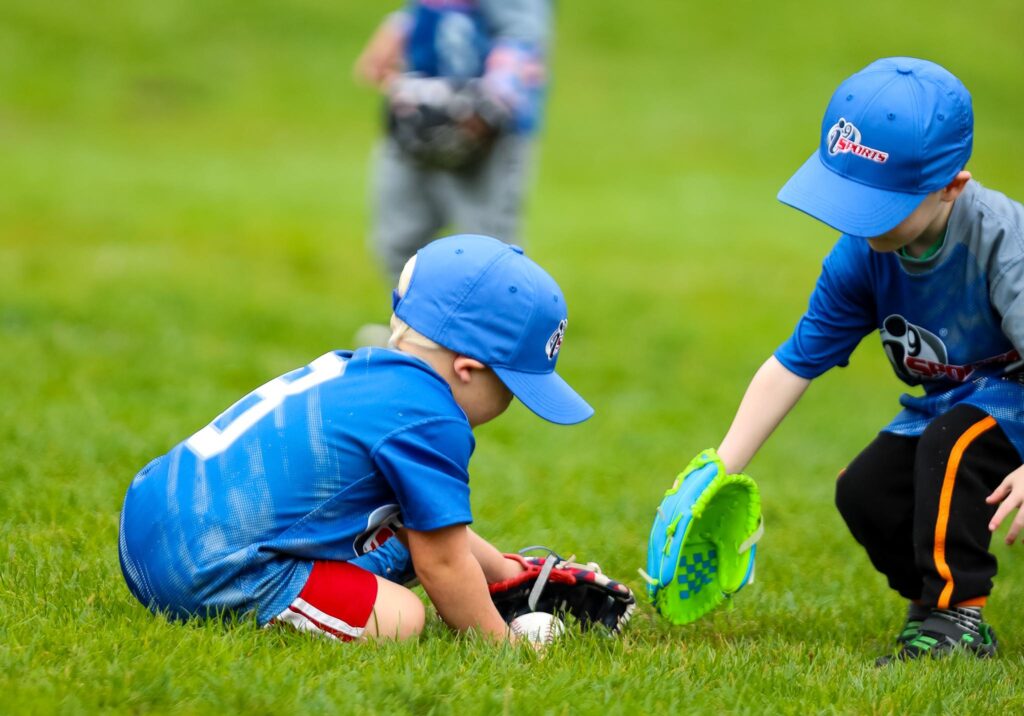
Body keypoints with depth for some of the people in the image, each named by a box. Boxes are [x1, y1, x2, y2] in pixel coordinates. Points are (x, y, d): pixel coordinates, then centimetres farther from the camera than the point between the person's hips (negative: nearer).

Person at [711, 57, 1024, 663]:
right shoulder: (862, 256, -13)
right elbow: (794, 364, -8)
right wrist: (718, 474, -14)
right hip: (949, 404, 7)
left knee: (950, 439, -31)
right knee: (864, 493, -5)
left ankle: (959, 618, -23)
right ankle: (932, 609, 19)